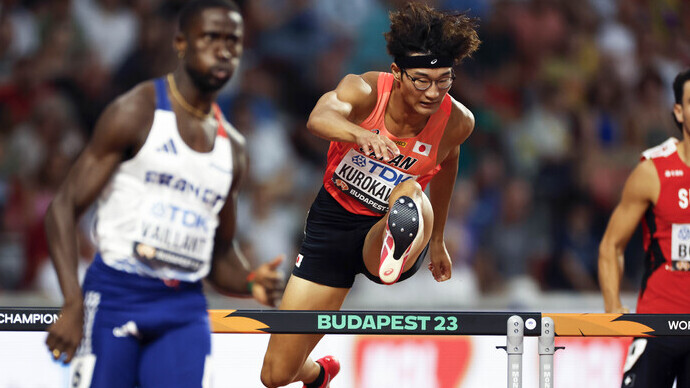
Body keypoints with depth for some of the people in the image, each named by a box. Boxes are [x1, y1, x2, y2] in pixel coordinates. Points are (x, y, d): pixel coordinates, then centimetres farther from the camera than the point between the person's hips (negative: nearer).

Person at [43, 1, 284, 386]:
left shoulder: (233, 147, 15)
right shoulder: (136, 113, -3)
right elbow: (64, 207, -7)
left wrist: (252, 283, 0)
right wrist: (73, 304, -18)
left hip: (185, 311, 4)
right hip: (115, 296, -4)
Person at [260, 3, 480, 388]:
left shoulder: (458, 122, -12)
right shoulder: (365, 90, -19)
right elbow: (320, 118, -43)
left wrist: (437, 239, 23)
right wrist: (361, 134, -65)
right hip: (333, 222, 1)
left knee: (410, 191, -39)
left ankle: (397, 254, -74)